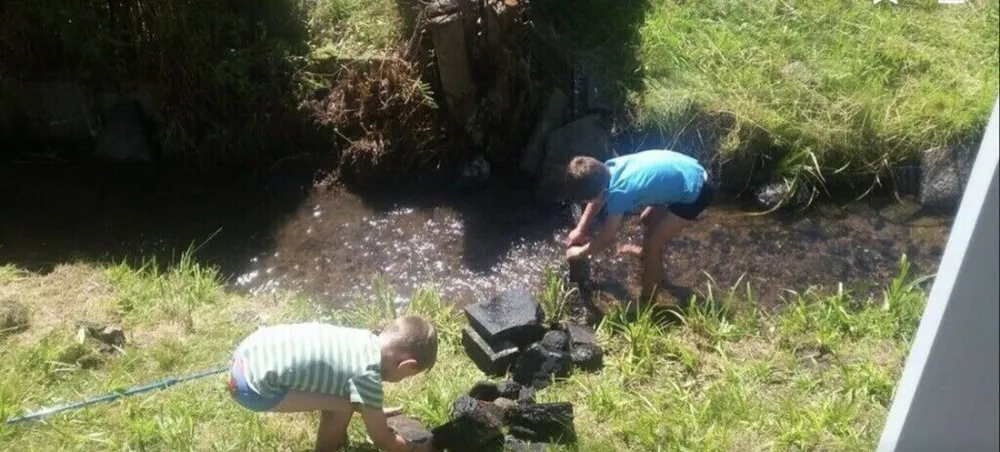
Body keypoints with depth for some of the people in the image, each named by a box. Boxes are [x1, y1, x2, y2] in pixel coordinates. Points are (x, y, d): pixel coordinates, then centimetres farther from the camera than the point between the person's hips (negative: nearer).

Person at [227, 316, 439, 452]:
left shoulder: (366, 339, 6)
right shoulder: (368, 375, -16)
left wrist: (375, 410, 41)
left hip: (252, 350, 9)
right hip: (252, 385, -9)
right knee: (344, 405, -7)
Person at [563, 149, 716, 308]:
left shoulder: (619, 192, -29)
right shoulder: (609, 168, -8)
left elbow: (607, 239, -14)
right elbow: (597, 200, 13)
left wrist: (580, 252, 0)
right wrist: (580, 229, 14)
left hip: (695, 191, -8)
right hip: (691, 172, 8)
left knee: (652, 243, -2)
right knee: (648, 219, 26)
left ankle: (647, 301, 13)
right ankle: (646, 253, 54)